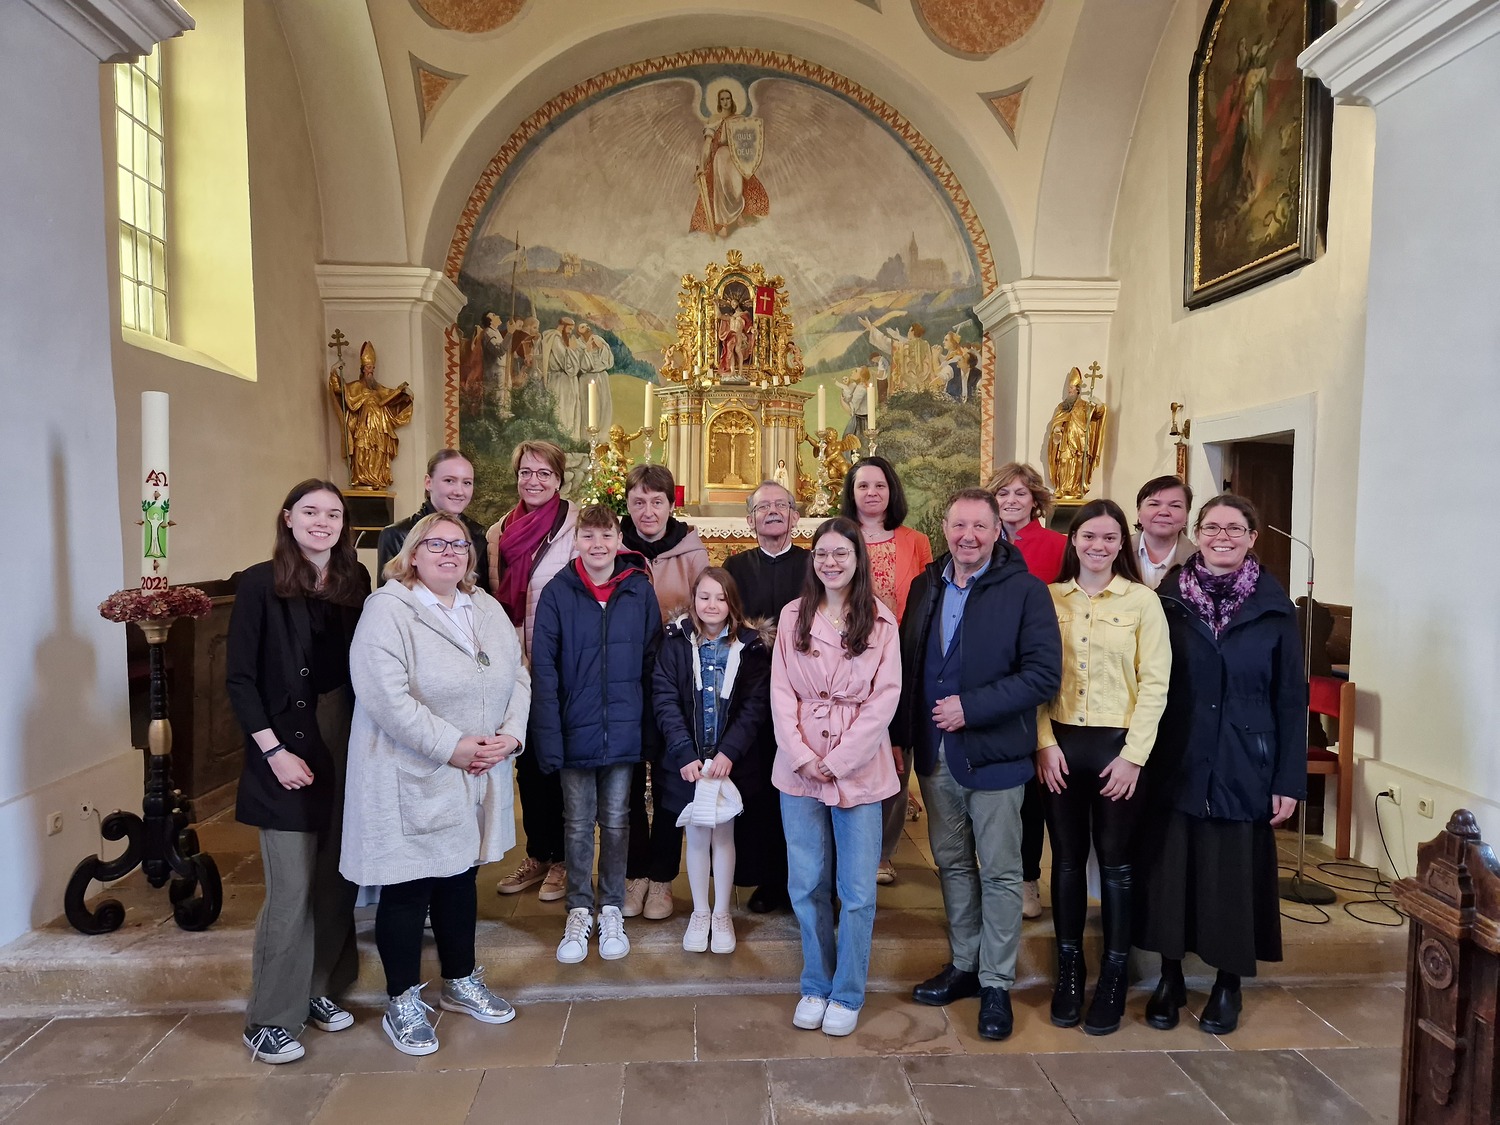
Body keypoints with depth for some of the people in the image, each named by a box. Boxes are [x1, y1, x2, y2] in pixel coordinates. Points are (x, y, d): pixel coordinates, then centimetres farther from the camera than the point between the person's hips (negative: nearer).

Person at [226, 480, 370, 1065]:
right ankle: (269, 1019, 16)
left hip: (346, 746, 4)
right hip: (289, 752, -4)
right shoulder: (260, 584, -7)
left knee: (337, 880, 11)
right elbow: (240, 678, -8)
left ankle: (318, 988, 29)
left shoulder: (354, 581, 5)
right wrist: (274, 750, -13)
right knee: (292, 889, 0)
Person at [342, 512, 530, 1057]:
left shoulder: (488, 609, 8)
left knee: (460, 879, 20)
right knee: (408, 889, 7)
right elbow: (386, 696, -23)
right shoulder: (387, 609, -13)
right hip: (413, 779, -6)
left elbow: (518, 677, 8)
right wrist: (452, 747, -21)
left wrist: (510, 735, -8)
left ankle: (460, 981, 38)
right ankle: (402, 1003, 25)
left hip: (479, 780, 6)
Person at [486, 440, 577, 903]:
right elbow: (494, 598, 15)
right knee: (526, 759, 13)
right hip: (516, 665, 5)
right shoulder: (500, 532, 8)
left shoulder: (576, 526, -9)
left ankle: (562, 860, 21)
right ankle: (537, 855, 28)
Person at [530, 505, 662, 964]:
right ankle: (579, 910, 27)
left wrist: (648, 728, -1)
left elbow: (652, 663, 3)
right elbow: (543, 667, -7)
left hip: (623, 730, 1)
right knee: (578, 825, 11)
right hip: (575, 730, -1)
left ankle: (611, 909, 28)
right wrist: (549, 735, -14)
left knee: (616, 822, 13)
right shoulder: (558, 592, -5)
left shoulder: (640, 591, -1)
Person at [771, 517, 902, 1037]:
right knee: (806, 885, 10)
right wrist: (802, 756, -10)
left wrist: (839, 760, -12)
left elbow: (885, 698, -6)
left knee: (857, 890, 5)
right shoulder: (793, 616, 3)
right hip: (799, 767, 2)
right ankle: (815, 986, 29)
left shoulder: (881, 621, -3)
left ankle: (847, 994, 23)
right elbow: (781, 692, 1)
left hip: (859, 769, -2)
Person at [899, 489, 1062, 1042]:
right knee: (953, 863, 17)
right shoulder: (925, 587, 7)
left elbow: (1044, 673, -16)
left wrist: (970, 707, -20)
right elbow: (906, 663, 10)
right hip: (935, 753, 5)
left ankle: (996, 984, 22)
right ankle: (963, 965, 33)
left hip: (994, 753, -5)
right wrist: (903, 735, 3)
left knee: (999, 872, 7)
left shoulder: (1024, 590, -10)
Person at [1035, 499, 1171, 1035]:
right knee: (1067, 860, 11)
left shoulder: (1142, 600, -3)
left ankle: (1113, 977, 22)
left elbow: (1153, 684, -5)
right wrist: (1045, 743, -6)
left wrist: (1133, 755, -10)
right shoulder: (1050, 598, 3)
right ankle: (1069, 968, 25)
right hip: (1060, 745, 2)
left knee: (1116, 864, 7)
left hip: (1117, 746, -2)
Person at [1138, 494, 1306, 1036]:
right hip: (1174, 764, 1)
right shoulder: (1168, 600, 0)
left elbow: (1291, 699, 0)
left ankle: (1229, 983, 27)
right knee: (1169, 868, 7)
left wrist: (1289, 780, -3)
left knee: (1235, 871, 8)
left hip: (1244, 768, 0)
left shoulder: (1274, 610, -1)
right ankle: (1170, 976, 25)